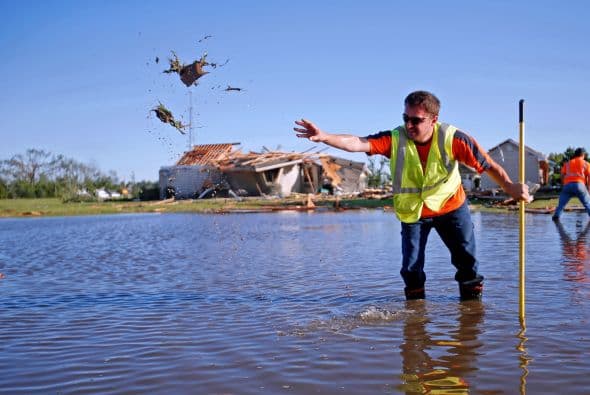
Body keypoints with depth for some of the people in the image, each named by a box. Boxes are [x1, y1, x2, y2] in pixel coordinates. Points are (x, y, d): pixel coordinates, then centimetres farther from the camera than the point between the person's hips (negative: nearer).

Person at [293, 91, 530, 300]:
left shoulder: (451, 139, -23)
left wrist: (510, 187, -32)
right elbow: (357, 143, -35)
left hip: (451, 207, 0)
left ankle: (472, 298, 34)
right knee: (411, 267, 2)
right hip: (412, 212, 0)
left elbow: (488, 164, -19)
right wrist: (324, 137, -50)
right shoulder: (395, 139, -22)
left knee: (466, 259, 10)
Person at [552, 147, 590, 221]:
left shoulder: (567, 163, 22)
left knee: (561, 203, 6)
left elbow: (562, 175, 14)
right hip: (579, 184, -2)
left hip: (567, 185, 2)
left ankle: (556, 216, -9)